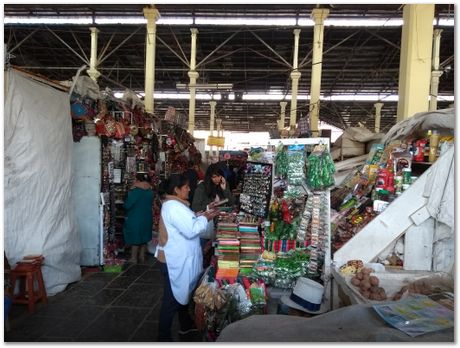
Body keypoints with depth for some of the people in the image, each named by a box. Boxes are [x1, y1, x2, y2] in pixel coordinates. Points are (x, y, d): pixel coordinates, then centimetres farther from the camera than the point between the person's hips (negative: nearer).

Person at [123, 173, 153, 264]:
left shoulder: (135, 191, -21)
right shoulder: (150, 191, 1)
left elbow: (127, 205, -16)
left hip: (135, 219, -6)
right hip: (147, 218, 7)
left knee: (135, 238, 4)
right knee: (144, 237, 16)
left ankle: (133, 259, 14)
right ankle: (142, 257, 25)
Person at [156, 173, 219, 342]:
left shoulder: (174, 204, 9)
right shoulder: (174, 207, -25)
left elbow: (187, 224, 15)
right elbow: (191, 230, -30)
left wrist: (202, 216, 3)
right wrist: (204, 219, -15)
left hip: (179, 259, 11)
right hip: (175, 261, -11)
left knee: (182, 293, 24)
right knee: (172, 298, 3)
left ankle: (186, 324, 43)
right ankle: (164, 337, 19)